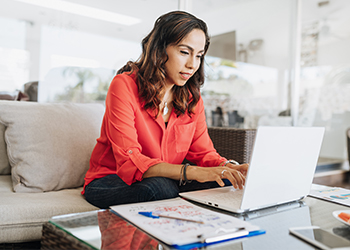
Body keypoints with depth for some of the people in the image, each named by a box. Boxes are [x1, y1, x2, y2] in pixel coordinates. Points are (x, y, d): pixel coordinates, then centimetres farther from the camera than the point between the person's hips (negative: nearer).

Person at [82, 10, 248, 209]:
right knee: (160, 188, -38)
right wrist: (191, 172, -39)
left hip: (166, 181, 6)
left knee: (223, 183, -20)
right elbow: (129, 161, -26)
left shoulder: (192, 97, 1)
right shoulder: (125, 85, -17)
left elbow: (203, 152, 0)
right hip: (110, 181, -5)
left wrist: (229, 167, -24)